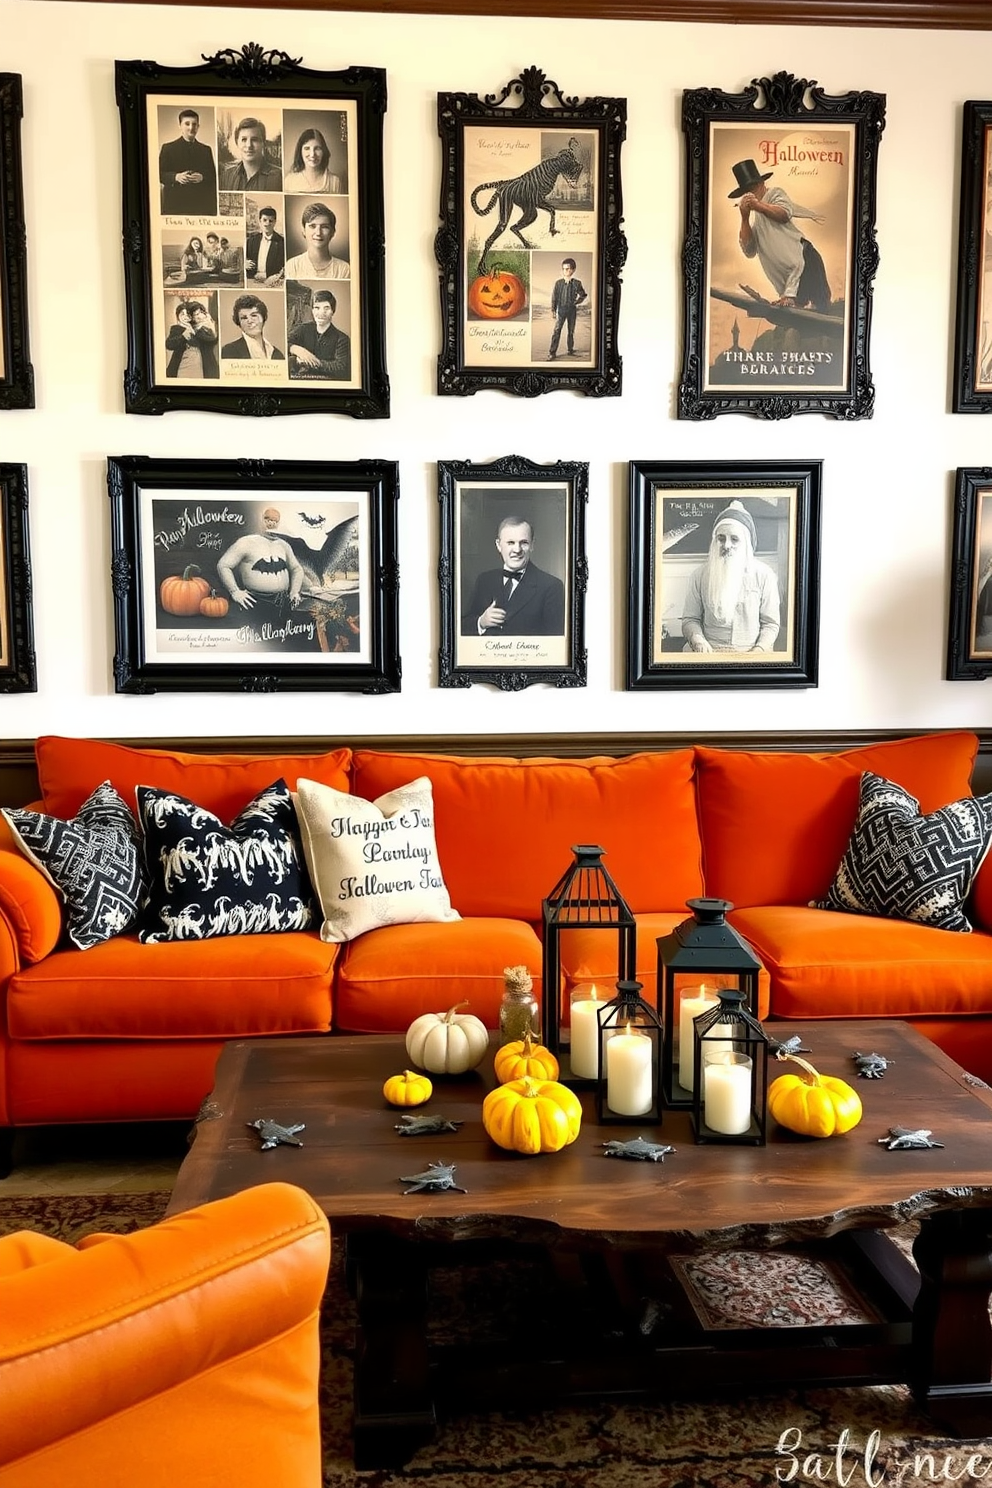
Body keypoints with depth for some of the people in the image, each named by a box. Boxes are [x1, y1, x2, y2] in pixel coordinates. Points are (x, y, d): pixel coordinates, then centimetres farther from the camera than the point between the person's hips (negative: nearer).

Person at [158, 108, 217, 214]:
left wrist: (202, 178, -10)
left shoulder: (206, 150, 17)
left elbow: (213, 177, 11)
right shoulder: (168, 148, 10)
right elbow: (160, 174, 5)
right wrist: (176, 177, -14)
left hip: (201, 206, 2)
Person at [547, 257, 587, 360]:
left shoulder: (577, 283, -2)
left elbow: (583, 295, 12)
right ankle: (552, 352, -11)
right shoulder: (558, 283, -4)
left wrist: (577, 302, 1)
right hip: (561, 309, -2)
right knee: (556, 331, -10)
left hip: (572, 309, 2)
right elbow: (554, 297, 0)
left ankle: (570, 350, 25)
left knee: (571, 331, 11)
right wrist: (553, 310, -4)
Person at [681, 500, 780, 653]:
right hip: (709, 651, 0)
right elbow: (690, 619, 7)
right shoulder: (700, 575, 5)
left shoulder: (764, 575, 3)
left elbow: (771, 623, 5)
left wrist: (758, 650, -12)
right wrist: (697, 639, -14)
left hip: (750, 653, 0)